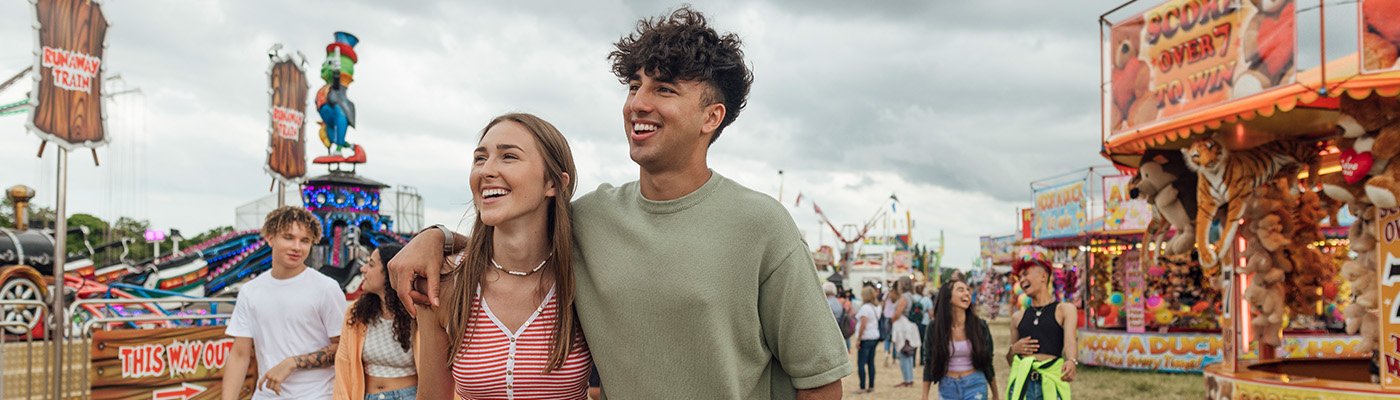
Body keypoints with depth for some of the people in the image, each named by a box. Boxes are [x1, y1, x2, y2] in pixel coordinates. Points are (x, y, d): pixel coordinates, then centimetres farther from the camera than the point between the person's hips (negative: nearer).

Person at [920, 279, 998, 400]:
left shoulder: (980, 326, -4)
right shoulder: (935, 327, -4)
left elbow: (988, 362, 5)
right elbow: (929, 364, 1)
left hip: (975, 385, -1)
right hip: (947, 387, 1)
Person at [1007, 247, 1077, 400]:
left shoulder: (1065, 310, 7)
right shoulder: (1018, 317, 17)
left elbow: (1070, 342, -11)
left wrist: (1072, 362, -32)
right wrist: (1013, 350, -1)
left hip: (1051, 380, -3)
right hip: (1021, 382, 3)